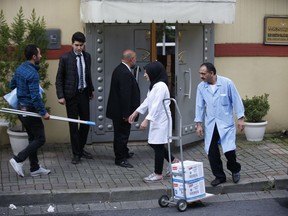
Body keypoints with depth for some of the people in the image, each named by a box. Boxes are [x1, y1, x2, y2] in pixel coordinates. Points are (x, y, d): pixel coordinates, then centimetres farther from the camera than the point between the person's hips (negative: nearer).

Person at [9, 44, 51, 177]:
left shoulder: (20, 69, 6)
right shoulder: (32, 73, -22)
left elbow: (12, 84, 19)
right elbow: (35, 96, -24)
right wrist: (43, 112, -17)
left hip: (21, 108, 9)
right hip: (30, 110, -9)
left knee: (32, 138, 15)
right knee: (40, 139, -1)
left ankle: (35, 168, 19)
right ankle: (18, 160, -5)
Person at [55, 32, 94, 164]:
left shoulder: (87, 56, 5)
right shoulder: (65, 58, -9)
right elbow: (59, 79, -6)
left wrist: (91, 89, 19)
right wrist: (61, 96, -12)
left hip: (84, 94, 5)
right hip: (71, 95, -5)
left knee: (86, 122, 10)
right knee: (73, 125, 2)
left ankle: (81, 149, 28)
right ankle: (76, 154, 12)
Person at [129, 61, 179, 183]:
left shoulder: (161, 86, -18)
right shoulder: (154, 85, 14)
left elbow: (156, 105, -24)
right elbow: (147, 101, 20)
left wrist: (147, 120, -27)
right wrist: (136, 112, 18)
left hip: (161, 121, -10)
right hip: (156, 120, 10)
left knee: (158, 145, -2)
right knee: (154, 144, 14)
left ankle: (158, 174, 7)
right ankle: (173, 161, 27)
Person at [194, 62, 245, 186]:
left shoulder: (227, 83, -8)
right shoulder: (201, 87, 1)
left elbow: (236, 100, -4)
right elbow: (199, 106, 7)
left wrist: (240, 118, -6)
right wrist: (199, 123, 4)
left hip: (226, 123, -4)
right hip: (210, 125, 4)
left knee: (229, 150, -9)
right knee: (211, 153, 3)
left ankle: (235, 170, 22)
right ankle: (219, 176, 21)